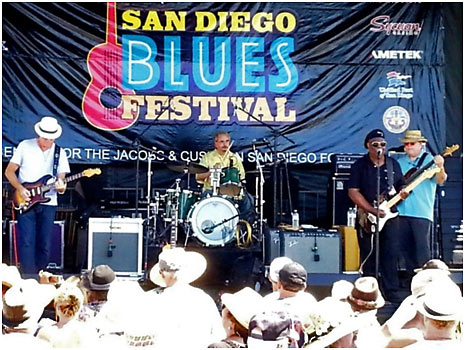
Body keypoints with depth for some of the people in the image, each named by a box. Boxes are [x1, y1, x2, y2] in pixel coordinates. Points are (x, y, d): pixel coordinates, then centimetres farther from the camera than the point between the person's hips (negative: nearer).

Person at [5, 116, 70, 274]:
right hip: (25, 202, -2)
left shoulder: (59, 153, 5)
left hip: (48, 203, 2)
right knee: (26, 243, -8)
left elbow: (62, 178, 4)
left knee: (45, 245, 4)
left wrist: (61, 186, -20)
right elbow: (9, 171, 4)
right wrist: (20, 188, -12)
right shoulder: (25, 146, 1)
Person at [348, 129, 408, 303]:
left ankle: (391, 292, 9)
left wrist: (403, 192, -8)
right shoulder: (360, 165, -4)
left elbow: (401, 185, 18)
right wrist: (373, 211, -17)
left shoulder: (393, 164, 9)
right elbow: (353, 192, -10)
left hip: (390, 215, 3)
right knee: (368, 256, 5)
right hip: (367, 217, -3)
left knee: (390, 255, 1)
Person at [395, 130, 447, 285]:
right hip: (401, 211, 6)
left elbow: (440, 180, -14)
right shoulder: (399, 162, 15)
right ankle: (411, 276, 21)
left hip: (421, 212, -5)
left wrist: (440, 167, -34)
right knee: (405, 247, 10)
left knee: (422, 247, -9)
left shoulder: (429, 160, -1)